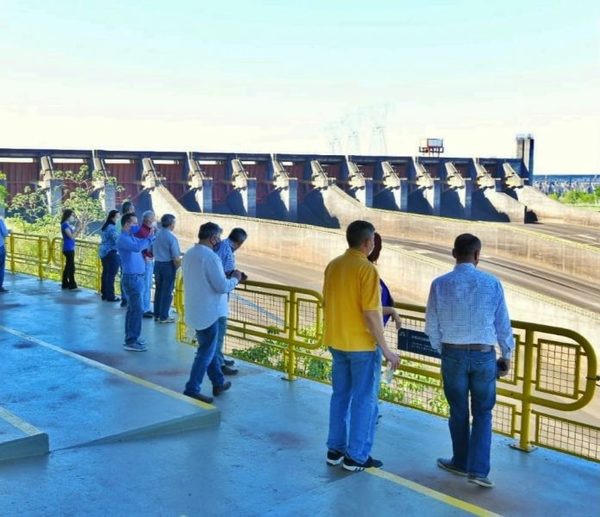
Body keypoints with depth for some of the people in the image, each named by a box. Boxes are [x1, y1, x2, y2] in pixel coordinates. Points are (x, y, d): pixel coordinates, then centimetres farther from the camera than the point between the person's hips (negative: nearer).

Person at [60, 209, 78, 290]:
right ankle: (72, 286, -3)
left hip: (70, 248, 10)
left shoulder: (69, 225, 12)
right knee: (71, 267, -6)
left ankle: (65, 284, 20)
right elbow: (71, 236, -21)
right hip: (68, 249, -10)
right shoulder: (65, 225, -14)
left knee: (68, 266, 14)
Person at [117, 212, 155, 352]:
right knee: (137, 309, -10)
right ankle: (131, 342, -7)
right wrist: (149, 238, -22)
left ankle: (131, 338, 21)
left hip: (137, 277, 10)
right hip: (131, 278, -10)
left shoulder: (132, 237, 14)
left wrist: (151, 236, 3)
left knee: (133, 308, 14)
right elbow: (137, 247, -32)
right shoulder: (123, 238, -15)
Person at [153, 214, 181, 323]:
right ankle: (163, 317, 9)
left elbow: (154, 252, 10)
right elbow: (176, 257, -18)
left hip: (157, 264, 6)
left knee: (159, 289, 17)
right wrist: (178, 267, -4)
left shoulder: (156, 234, 2)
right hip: (168, 265, -6)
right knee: (167, 291, 3)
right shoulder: (171, 237, -17)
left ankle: (157, 314, 25)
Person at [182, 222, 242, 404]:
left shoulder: (189, 254, 7)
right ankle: (191, 390, 4)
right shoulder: (210, 257, -21)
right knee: (206, 352, 1)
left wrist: (224, 276, 14)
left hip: (194, 310, 9)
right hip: (208, 312, -9)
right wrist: (235, 279, -3)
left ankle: (218, 383, 33)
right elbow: (222, 287, -22)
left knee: (208, 347, 21)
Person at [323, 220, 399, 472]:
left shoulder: (333, 265, 4)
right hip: (362, 344, -7)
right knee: (364, 399, 4)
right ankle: (356, 456, 9)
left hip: (336, 341, 7)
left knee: (340, 396, 16)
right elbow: (371, 313, -21)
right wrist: (385, 348, -15)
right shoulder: (367, 269, -18)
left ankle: (335, 449, 22)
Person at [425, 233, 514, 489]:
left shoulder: (440, 284, -6)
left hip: (452, 354, 1)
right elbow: (503, 324, -1)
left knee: (458, 412, 16)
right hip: (484, 355, -1)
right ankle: (478, 469, 4)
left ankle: (461, 462, 31)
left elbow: (432, 326, 0)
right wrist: (507, 355, 13)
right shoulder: (492, 283, -8)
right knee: (482, 413, 12)